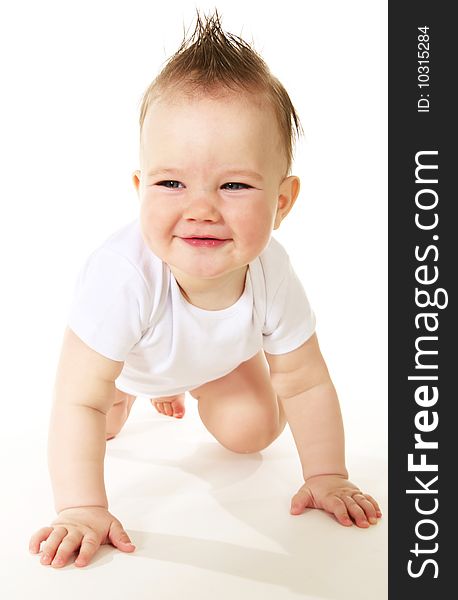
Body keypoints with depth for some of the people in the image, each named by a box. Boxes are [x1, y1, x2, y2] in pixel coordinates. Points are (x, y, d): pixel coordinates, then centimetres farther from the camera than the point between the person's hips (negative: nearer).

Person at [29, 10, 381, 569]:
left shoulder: (271, 275, -36)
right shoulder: (124, 276, -49)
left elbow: (306, 384, -21)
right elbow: (78, 402, -43)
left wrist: (326, 477, -22)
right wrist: (82, 510, -45)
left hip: (220, 352, 2)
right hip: (121, 349, -2)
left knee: (254, 432, 2)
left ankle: (192, 386, 33)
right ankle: (131, 388, 36)